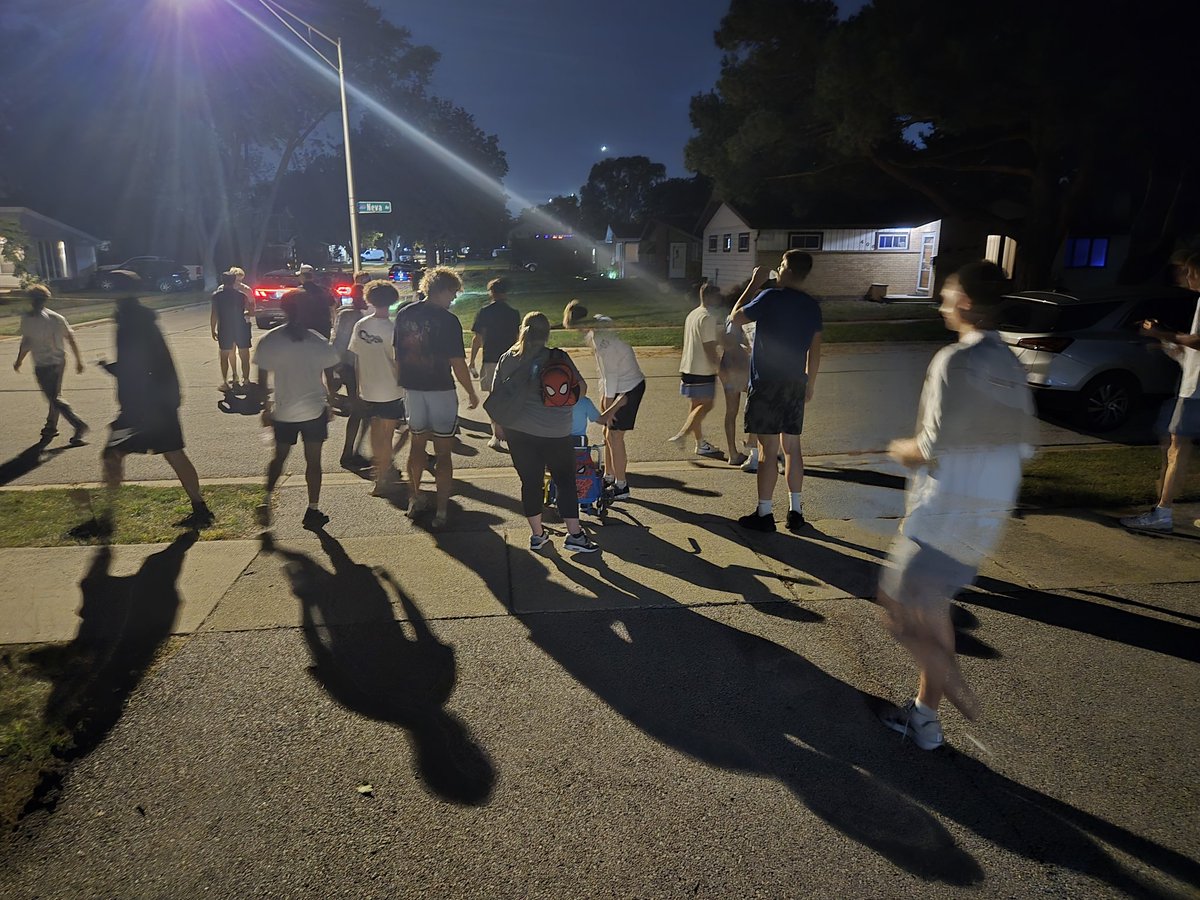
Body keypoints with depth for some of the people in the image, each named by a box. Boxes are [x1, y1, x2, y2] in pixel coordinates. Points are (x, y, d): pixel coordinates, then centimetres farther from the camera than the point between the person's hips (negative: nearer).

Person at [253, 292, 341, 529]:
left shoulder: (268, 342, -6)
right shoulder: (320, 343, -7)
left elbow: (262, 382, -2)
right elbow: (329, 380, -1)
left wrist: (266, 408, 10)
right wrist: (330, 404, 13)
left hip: (283, 412, 1)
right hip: (315, 411, -1)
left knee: (279, 456, 21)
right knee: (313, 461, 8)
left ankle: (267, 499, 10)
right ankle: (313, 510, 11)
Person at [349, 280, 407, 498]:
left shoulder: (360, 326, -3)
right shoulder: (392, 329, -19)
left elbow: (356, 358, 4)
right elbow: (398, 361, -17)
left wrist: (359, 384, 15)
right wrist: (403, 382, -2)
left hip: (367, 391, 5)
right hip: (390, 391, -5)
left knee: (375, 432, 22)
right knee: (386, 436, 8)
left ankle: (380, 470, 37)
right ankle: (382, 481, 13)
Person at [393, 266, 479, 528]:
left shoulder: (404, 314, 2)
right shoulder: (448, 320, -14)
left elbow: (397, 355, 7)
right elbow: (457, 363, -15)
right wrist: (472, 393, -4)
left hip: (412, 388, 5)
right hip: (440, 389, -5)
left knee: (417, 444, 21)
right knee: (443, 452, 3)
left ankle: (416, 499, 32)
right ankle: (441, 511, 5)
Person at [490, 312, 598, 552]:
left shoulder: (507, 359, 5)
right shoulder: (558, 358, -5)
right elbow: (581, 389, -1)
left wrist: (499, 426, 19)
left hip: (517, 431, 3)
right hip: (554, 432, -3)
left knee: (530, 482, 11)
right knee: (565, 480, 8)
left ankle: (537, 535, 20)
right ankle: (574, 535, 10)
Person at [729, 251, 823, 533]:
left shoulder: (771, 297, -12)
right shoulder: (812, 306, 7)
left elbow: (735, 318, -1)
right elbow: (815, 351, 12)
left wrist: (754, 283, 4)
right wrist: (809, 384, 21)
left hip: (767, 384, -6)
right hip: (795, 385, 6)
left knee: (768, 450, -2)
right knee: (792, 448, 12)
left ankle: (764, 514, 5)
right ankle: (795, 512, 18)